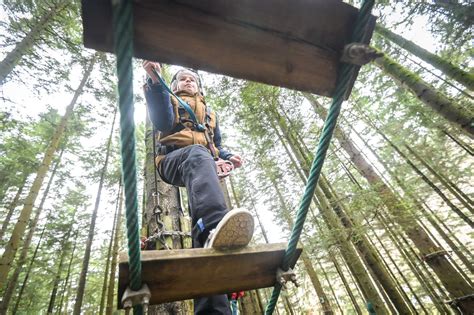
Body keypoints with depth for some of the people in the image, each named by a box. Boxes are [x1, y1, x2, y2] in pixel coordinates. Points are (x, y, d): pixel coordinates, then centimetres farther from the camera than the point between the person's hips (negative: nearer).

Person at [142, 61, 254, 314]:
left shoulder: (209, 112, 39)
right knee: (198, 154, -41)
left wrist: (228, 157, 10)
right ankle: (214, 225, -67)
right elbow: (162, 121, 1)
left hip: (203, 165, 3)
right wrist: (155, 81, -10)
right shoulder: (170, 100, 28)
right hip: (174, 159, -2)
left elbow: (216, 147, 33)